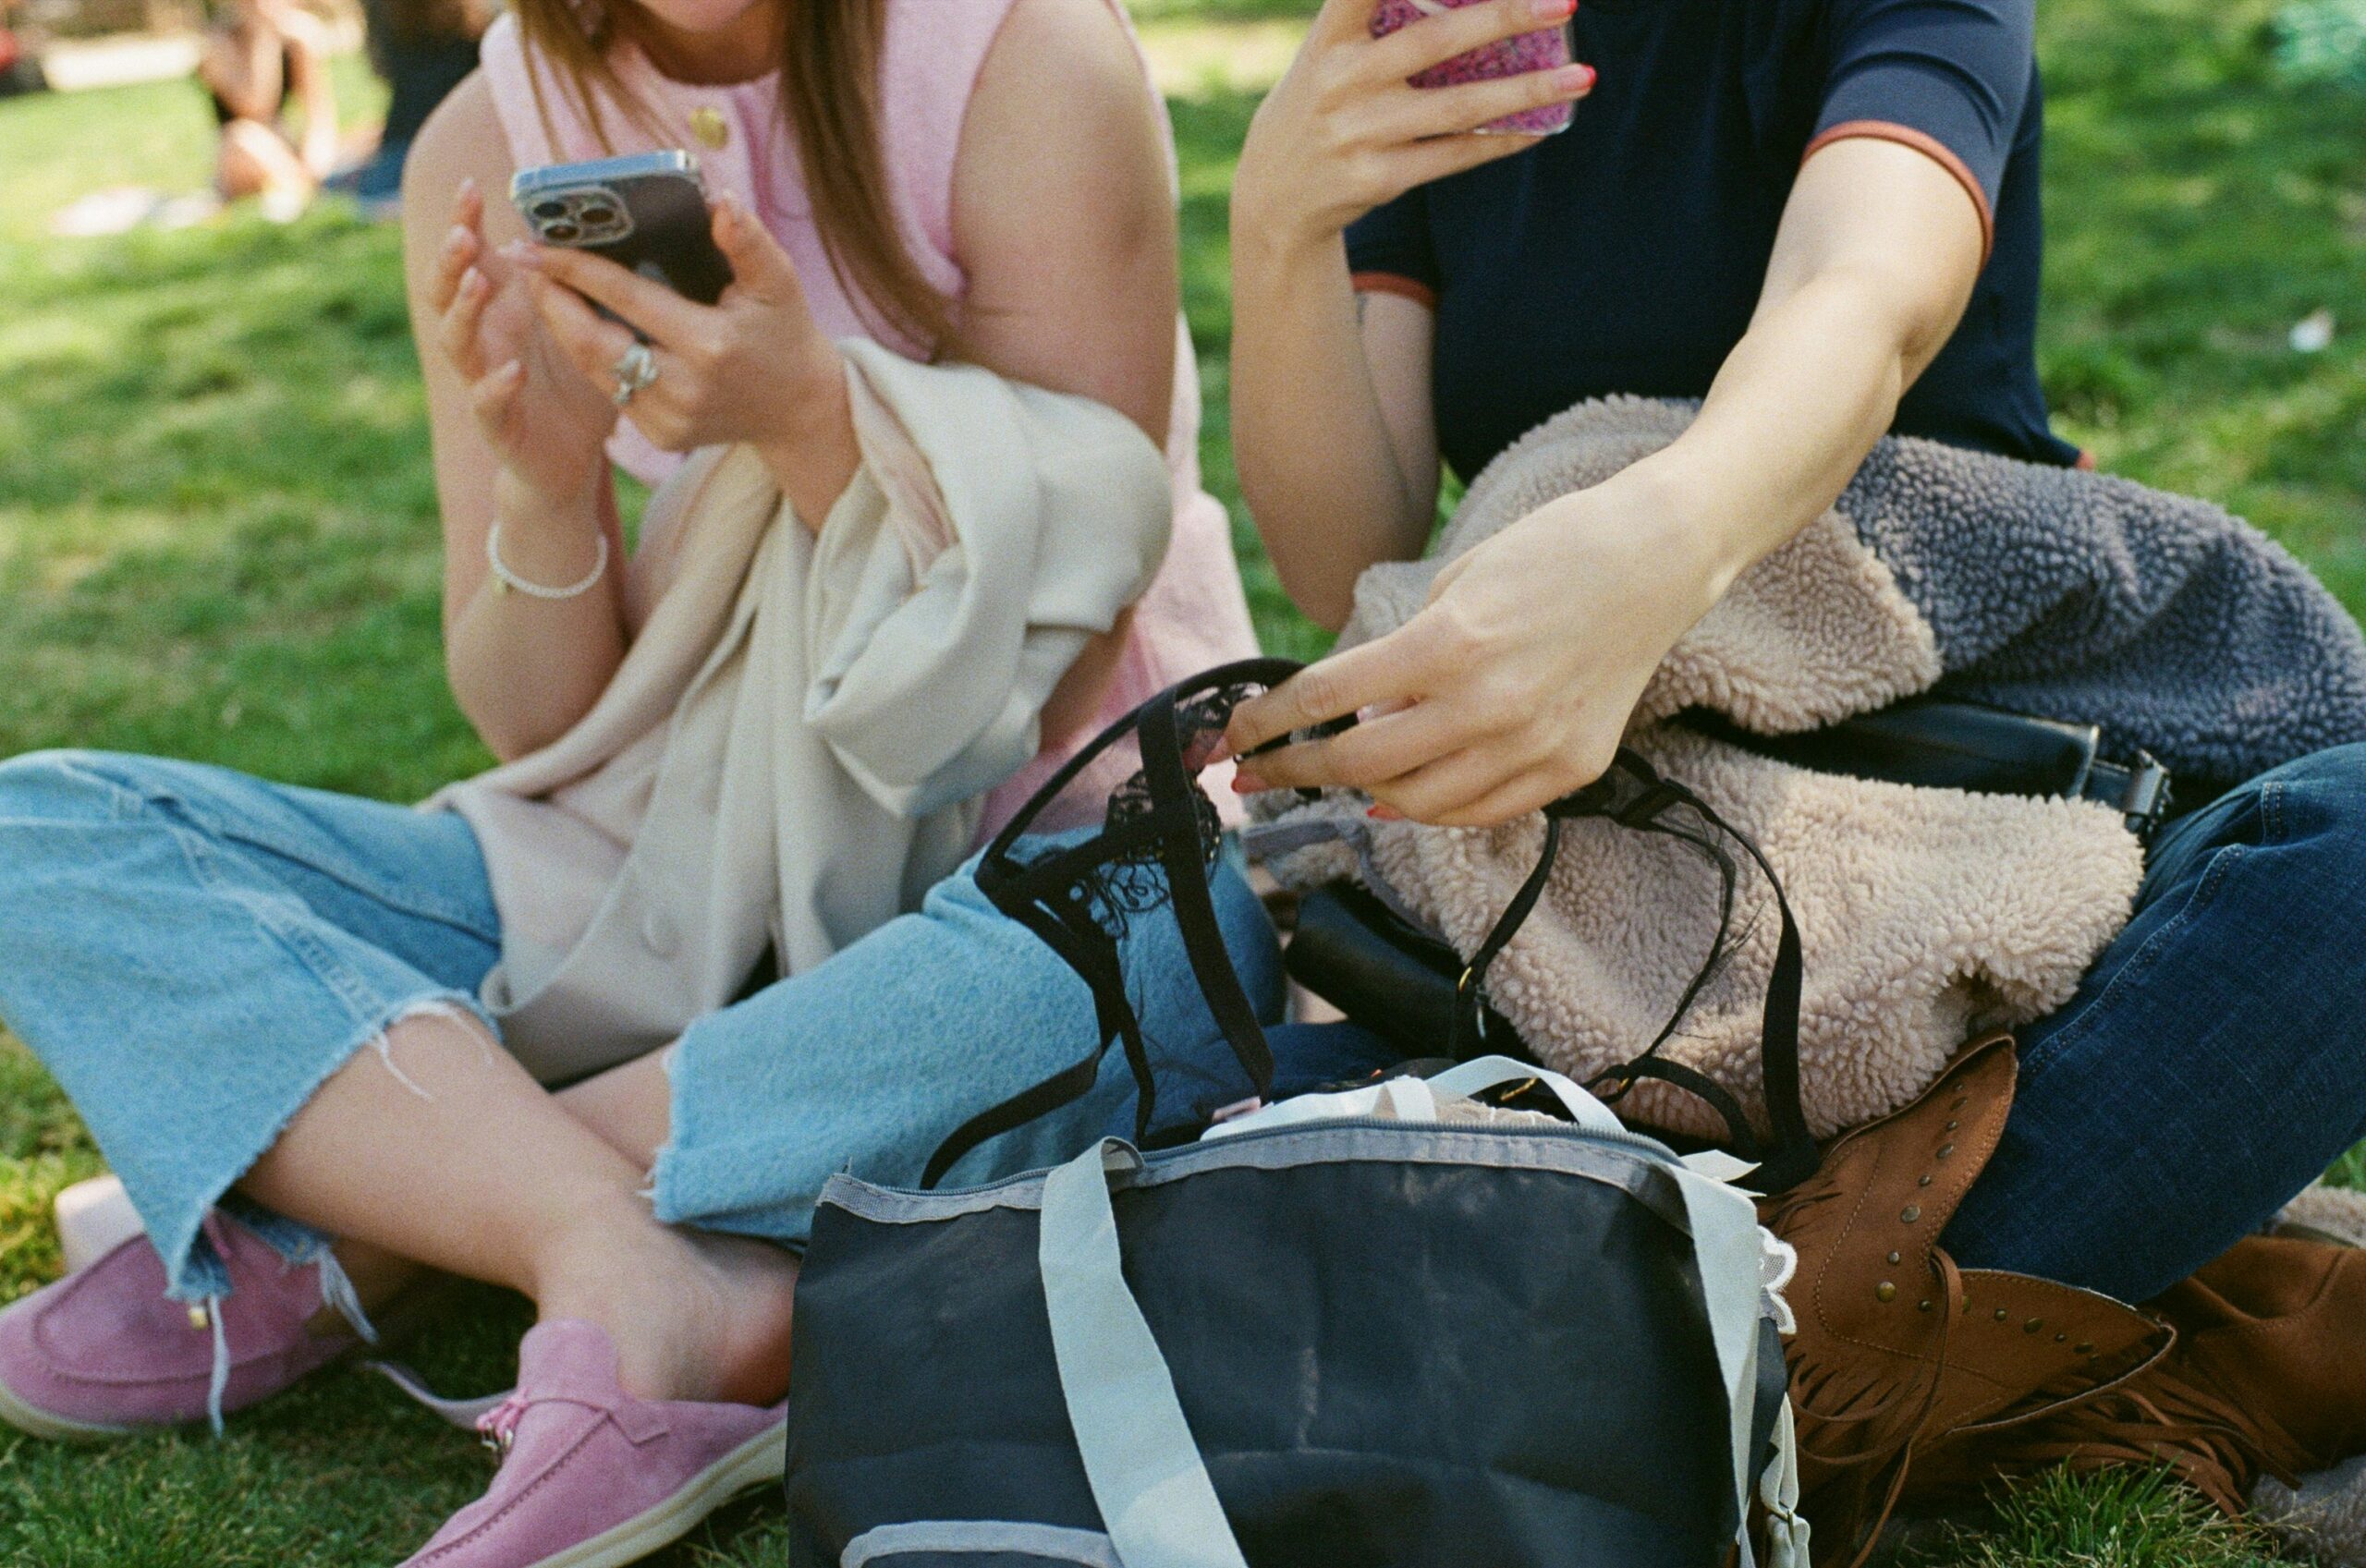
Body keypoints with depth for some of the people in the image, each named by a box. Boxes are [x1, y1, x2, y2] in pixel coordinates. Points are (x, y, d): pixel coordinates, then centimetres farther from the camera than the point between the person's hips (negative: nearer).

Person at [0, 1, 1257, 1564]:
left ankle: (317, 1227, -25)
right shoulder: (492, 145, -2)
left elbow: (1056, 672, -12)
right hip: (693, 872, 3)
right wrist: (547, 484, -20)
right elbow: (546, 735, 0)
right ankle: (640, 1282, -30)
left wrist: (811, 417, -27)